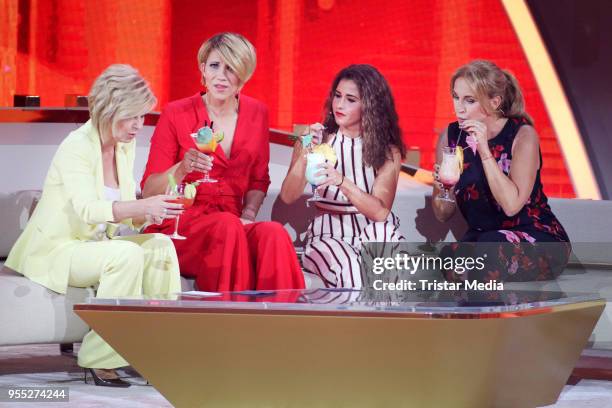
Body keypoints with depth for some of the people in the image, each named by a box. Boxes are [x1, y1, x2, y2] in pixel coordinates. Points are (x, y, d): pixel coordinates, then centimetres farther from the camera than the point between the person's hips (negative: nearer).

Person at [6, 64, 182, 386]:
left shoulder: (125, 146, 6)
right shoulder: (77, 147, -18)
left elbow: (124, 213, 7)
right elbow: (86, 209, -33)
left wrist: (150, 212, -16)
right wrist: (142, 206, -46)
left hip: (96, 244, 7)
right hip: (55, 249, -7)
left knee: (160, 246, -16)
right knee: (126, 255, -31)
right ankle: (99, 359, -23)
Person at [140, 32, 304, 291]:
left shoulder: (256, 114, 8)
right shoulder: (176, 115, -4)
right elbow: (149, 192, -5)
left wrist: (249, 213, -1)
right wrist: (183, 169, -24)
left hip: (232, 222, 3)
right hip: (178, 227, -3)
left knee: (273, 234, -30)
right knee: (227, 225, -36)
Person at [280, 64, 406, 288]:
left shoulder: (388, 151, 1)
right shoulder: (318, 140, 3)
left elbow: (380, 211, -14)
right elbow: (288, 197, -7)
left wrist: (342, 181, -30)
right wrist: (304, 155, -24)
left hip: (371, 232, 1)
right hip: (327, 235, -1)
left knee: (383, 231, -35)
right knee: (350, 270, -36)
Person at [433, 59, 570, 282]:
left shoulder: (522, 135, -13)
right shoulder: (451, 136, 0)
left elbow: (511, 205, -26)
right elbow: (443, 215, 5)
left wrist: (484, 150, -27)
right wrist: (442, 188, -18)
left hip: (539, 239, -3)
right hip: (480, 239, 3)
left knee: (490, 249, -35)